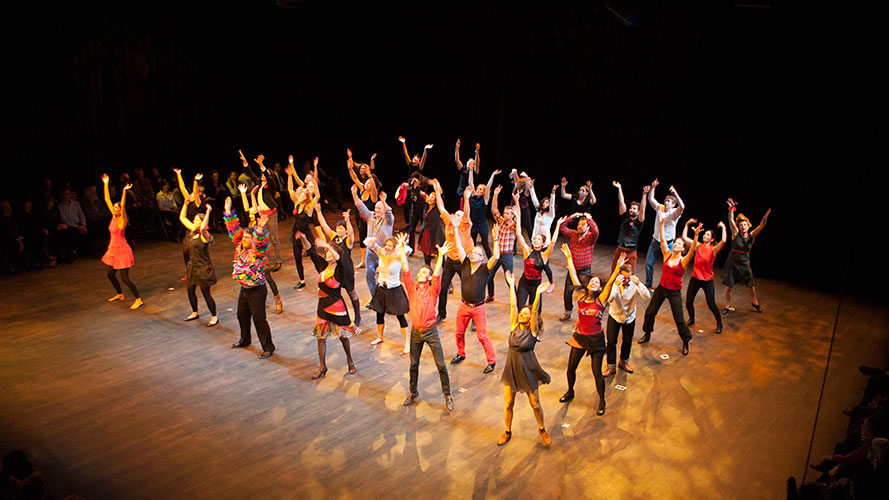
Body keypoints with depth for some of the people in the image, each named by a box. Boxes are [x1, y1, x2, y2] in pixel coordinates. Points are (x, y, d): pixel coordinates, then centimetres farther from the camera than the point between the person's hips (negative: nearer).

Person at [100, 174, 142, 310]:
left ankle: (138, 299, 1)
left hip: (122, 252, -8)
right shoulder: (113, 217, 4)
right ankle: (119, 294, 38)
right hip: (113, 250, 8)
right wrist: (106, 184, 7)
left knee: (125, 278, -7)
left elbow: (123, 205, -31)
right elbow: (107, 200, 7)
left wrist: (125, 191, -41)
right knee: (110, 274, 19)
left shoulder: (122, 220, -15)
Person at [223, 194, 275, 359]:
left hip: (257, 290, -8)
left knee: (259, 319, -3)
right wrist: (228, 211, -2)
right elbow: (234, 230, 5)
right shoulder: (240, 246, 2)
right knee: (242, 315, 23)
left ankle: (268, 347, 9)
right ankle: (244, 340, 44)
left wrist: (260, 228, -58)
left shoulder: (259, 250, -18)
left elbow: (261, 240, -39)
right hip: (244, 289, 8)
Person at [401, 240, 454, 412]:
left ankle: (448, 395, 14)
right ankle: (413, 392, 35)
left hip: (431, 331, -3)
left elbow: (437, 275, -20)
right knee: (414, 364, 16)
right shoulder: (412, 288, 3)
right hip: (415, 332, 3)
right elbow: (406, 271, -5)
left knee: (441, 365, 1)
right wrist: (402, 251, -12)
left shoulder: (433, 290, -5)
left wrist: (440, 256, -32)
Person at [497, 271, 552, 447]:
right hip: (512, 367, 3)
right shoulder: (514, 326, -2)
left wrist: (538, 294, -35)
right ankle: (508, 432, 30)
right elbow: (513, 305, -6)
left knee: (535, 404, 9)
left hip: (528, 369, -3)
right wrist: (511, 285, -9)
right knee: (508, 404, 9)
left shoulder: (532, 330, -9)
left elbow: (535, 311, -23)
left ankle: (542, 429, 34)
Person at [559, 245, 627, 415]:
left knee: (597, 372, 2)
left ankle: (602, 402, 22)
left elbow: (610, 282, -21)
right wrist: (569, 257, -3)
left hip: (595, 338, -3)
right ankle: (570, 392, 39)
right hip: (579, 336, 3)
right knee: (571, 368, 12)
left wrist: (618, 267, -33)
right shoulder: (581, 295, -2)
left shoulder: (601, 299, -8)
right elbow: (573, 276, -2)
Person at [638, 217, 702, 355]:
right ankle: (647, 334, 31)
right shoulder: (667, 255, -2)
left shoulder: (683, 261, -11)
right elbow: (662, 239, -8)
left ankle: (686, 342, 19)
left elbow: (692, 250, -28)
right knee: (650, 312, 9)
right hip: (662, 288, 4)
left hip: (675, 292, -4)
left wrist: (696, 236, -42)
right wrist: (661, 224, -16)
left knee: (679, 319, -2)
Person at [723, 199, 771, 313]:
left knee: (751, 285, 13)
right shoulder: (736, 234, -6)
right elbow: (731, 220, -18)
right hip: (732, 263, -2)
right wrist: (731, 208, -31)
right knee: (728, 287, 0)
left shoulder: (751, 235, -2)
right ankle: (728, 306, 18)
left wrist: (766, 216, -33)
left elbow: (761, 226, -15)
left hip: (745, 264, 2)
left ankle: (755, 302, 38)